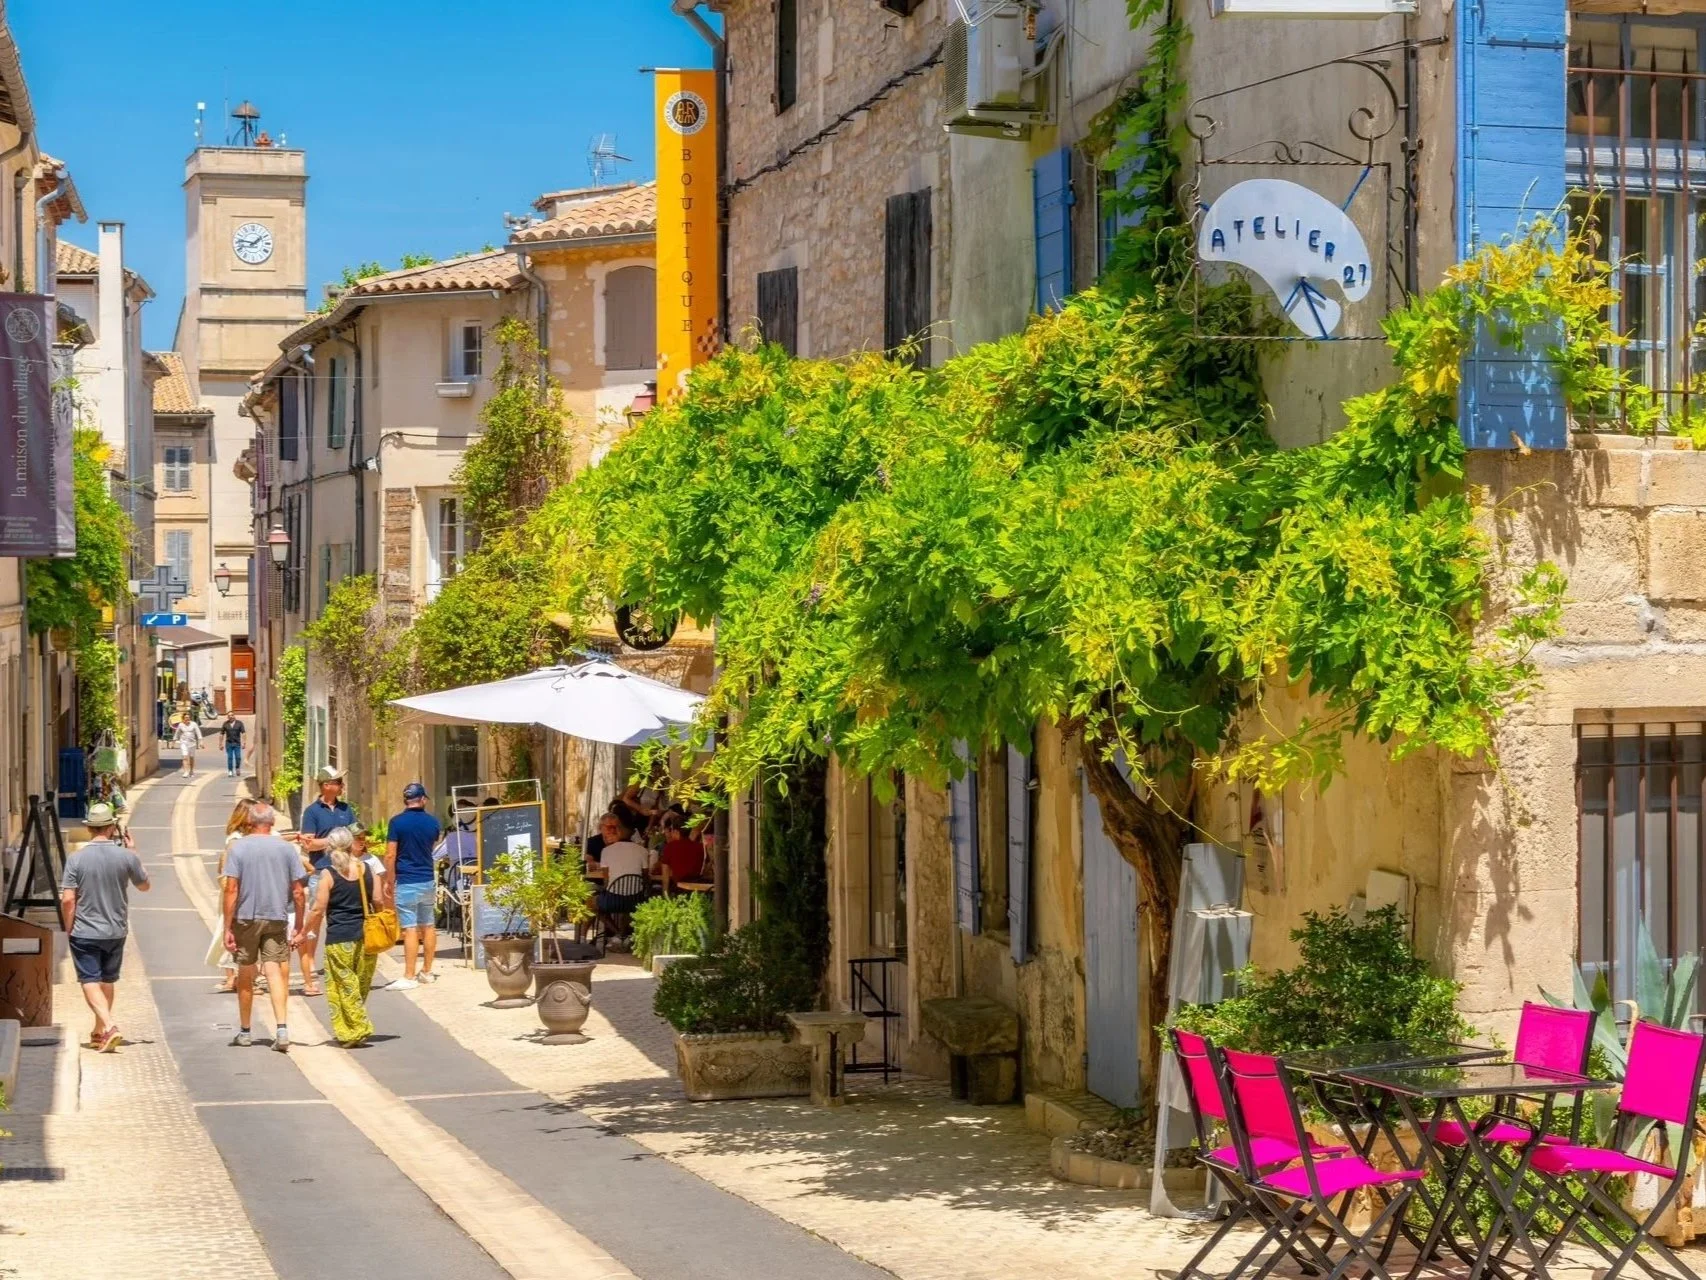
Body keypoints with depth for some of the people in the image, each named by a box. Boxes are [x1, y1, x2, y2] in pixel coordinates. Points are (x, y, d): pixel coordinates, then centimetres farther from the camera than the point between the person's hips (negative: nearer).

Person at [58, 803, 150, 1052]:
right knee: (107, 981, 17)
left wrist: (69, 929, 1)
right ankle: (99, 1033, 27)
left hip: (85, 932, -3)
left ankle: (109, 1027, -19)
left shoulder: (76, 859, -10)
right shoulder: (126, 857, -6)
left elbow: (67, 900, -12)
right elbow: (145, 886, 10)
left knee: (90, 981, 0)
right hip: (116, 931, 3)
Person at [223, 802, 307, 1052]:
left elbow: (231, 889, -9)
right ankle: (281, 1028, -19)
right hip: (277, 918, 1)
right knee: (275, 971, -2)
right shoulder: (286, 848, 0)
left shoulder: (238, 847, -4)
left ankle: (245, 1032, 23)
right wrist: (299, 925, 9)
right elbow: (298, 891, 0)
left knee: (245, 976, 11)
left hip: (246, 918, -1)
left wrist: (227, 927, -7)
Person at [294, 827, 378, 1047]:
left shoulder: (329, 874, -8)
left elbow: (318, 910, -8)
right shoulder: (366, 868, 1)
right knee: (361, 984, 14)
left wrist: (303, 934, 3)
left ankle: (354, 1030, 0)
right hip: (365, 935, 4)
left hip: (339, 938, -4)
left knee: (343, 985, 3)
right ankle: (359, 1030, 20)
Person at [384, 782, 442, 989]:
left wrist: (390, 883, -3)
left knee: (410, 929, -7)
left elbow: (390, 856, -11)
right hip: (428, 881, 5)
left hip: (406, 882, -5)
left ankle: (409, 977, -8)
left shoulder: (397, 822, -10)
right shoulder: (432, 822, 4)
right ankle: (427, 972, 21)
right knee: (429, 926, 13)